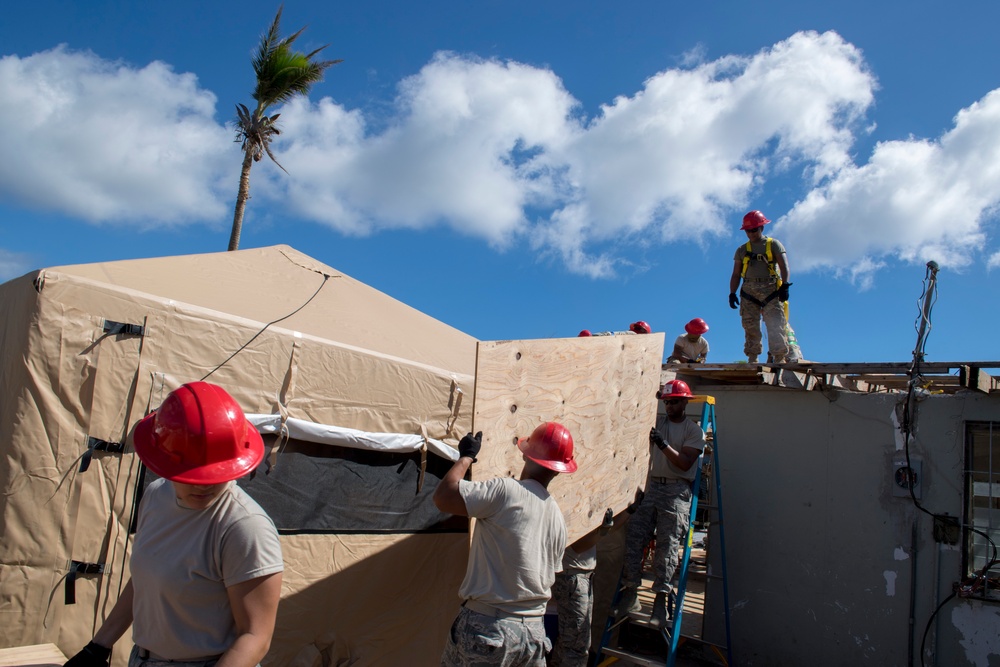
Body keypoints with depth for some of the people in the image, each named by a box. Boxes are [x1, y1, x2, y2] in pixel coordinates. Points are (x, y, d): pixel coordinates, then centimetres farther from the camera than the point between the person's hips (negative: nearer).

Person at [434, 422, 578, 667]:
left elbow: (443, 497, -17)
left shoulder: (505, 490, -15)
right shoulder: (558, 518, 6)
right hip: (534, 631, 6)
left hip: (486, 626, -6)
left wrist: (466, 456, -3)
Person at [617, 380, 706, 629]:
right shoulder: (659, 425, 17)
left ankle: (660, 601, -7)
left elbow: (685, 463, -11)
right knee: (634, 538, -4)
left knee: (667, 546, -9)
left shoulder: (693, 430, 1)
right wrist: (644, 490, 16)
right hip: (653, 488, 5)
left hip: (676, 492, -5)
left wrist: (664, 445, -21)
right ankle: (630, 594, 2)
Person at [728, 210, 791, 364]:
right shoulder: (742, 250, 19)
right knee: (751, 328, -2)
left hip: (771, 290, -3)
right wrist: (732, 293, 4)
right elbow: (736, 274, 16)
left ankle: (779, 359, -14)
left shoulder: (773, 244, 10)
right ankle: (752, 360, 0)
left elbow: (784, 266, -1)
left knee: (775, 326, -11)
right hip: (749, 292, 3)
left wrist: (785, 286, -15)